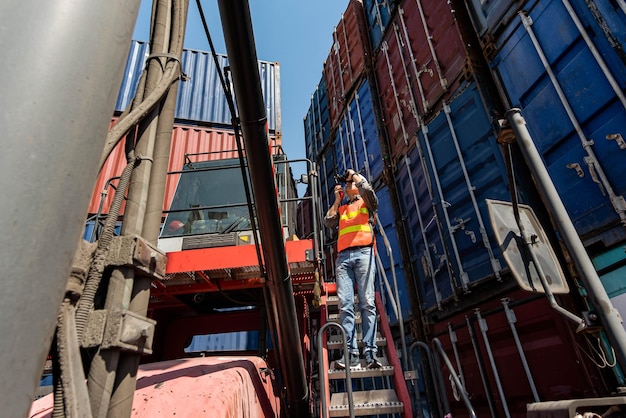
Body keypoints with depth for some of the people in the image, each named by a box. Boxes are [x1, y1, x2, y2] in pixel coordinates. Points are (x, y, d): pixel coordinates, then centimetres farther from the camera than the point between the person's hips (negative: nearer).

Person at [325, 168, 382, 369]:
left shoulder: (367, 202, 20)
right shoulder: (341, 209, 30)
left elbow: (367, 188, -1)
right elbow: (328, 223, 14)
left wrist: (354, 173, 15)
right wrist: (337, 200, 19)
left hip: (363, 253, -3)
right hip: (343, 256, 3)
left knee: (367, 303, -10)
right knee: (345, 305, -9)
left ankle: (370, 352, -12)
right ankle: (351, 353, -10)